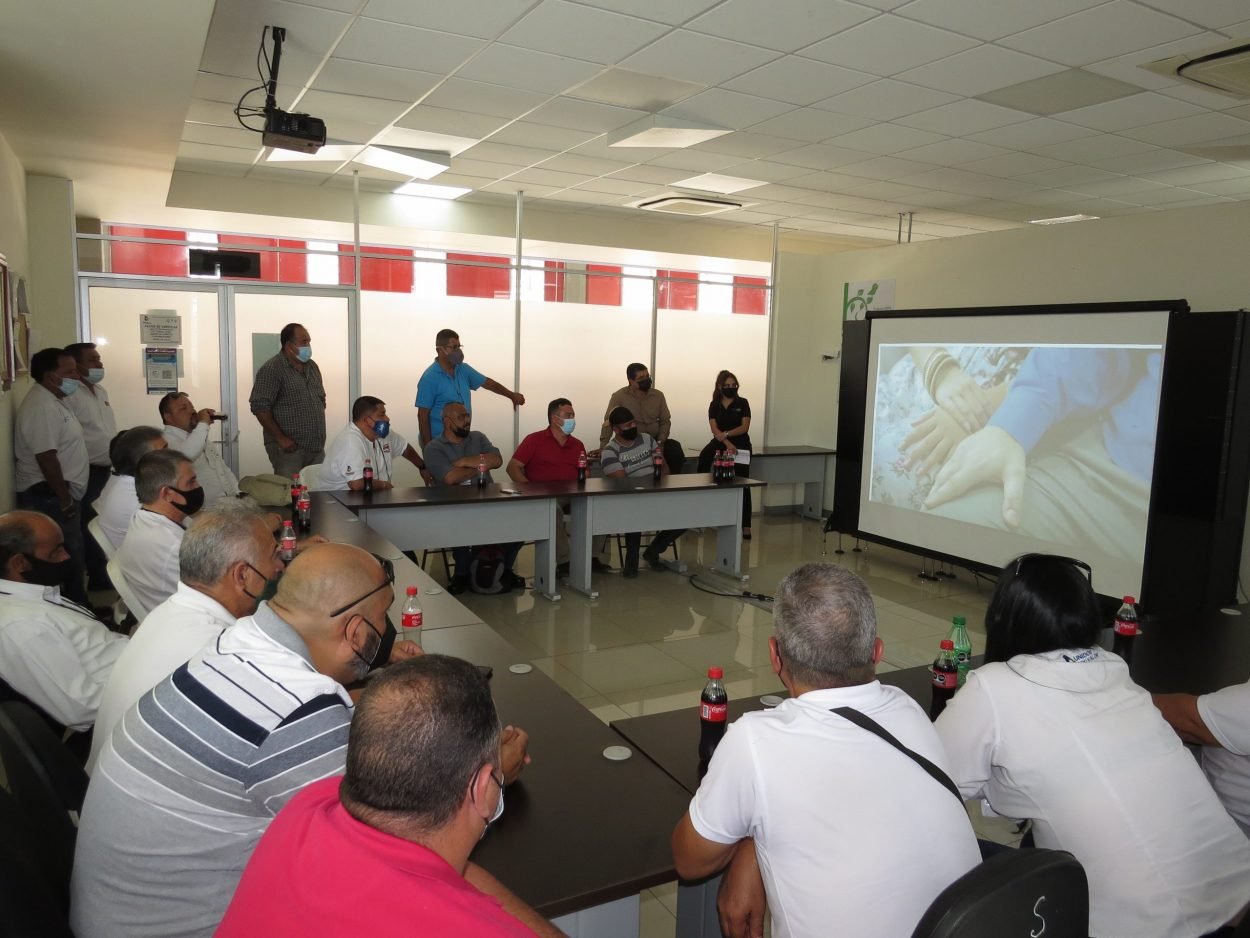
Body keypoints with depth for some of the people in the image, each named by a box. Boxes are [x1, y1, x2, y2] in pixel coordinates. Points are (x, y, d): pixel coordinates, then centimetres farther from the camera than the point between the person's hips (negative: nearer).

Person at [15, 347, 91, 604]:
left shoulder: (53, 400, 14)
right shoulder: (42, 406, -19)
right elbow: (46, 458, -24)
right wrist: (64, 499, -19)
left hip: (58, 495, 11)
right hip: (49, 497, -11)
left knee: (72, 558, 16)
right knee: (67, 559, -5)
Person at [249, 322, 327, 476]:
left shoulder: (312, 367, 14)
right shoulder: (272, 369, -8)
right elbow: (260, 407, -14)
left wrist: (320, 431, 13)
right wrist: (281, 438, -15)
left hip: (317, 446, 6)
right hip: (289, 447, -6)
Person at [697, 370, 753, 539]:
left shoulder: (742, 403, -1)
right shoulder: (714, 405, 3)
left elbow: (745, 427, -9)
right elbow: (715, 429, -8)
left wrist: (726, 434, -21)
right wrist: (727, 443, -23)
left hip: (741, 446, -2)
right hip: (720, 444, 2)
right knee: (705, 455, -27)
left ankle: (746, 526, 0)